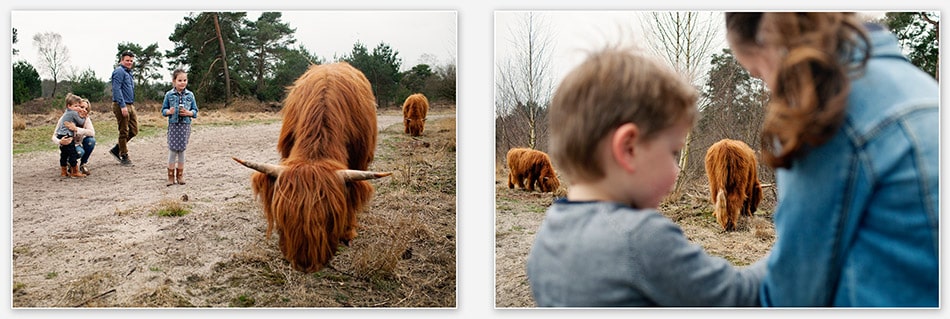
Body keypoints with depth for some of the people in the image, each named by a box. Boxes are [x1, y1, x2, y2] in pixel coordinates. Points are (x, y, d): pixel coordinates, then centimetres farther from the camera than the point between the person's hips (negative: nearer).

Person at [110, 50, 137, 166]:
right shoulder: (119, 71, -10)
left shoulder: (129, 72, 20)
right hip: (121, 105, -9)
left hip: (130, 105, 9)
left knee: (134, 130, 8)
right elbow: (116, 89, -19)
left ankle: (116, 149, 19)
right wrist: (123, 106, -24)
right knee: (124, 132, -2)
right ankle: (124, 156, 6)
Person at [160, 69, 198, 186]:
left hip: (185, 125, 1)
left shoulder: (190, 95, 3)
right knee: (172, 150, -1)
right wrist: (169, 111, -15)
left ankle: (180, 175, 17)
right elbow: (163, 110, 5)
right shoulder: (169, 95, 1)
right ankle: (171, 176, 9)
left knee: (182, 150, 6)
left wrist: (189, 113, -14)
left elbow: (195, 111, 6)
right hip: (173, 125, -1)